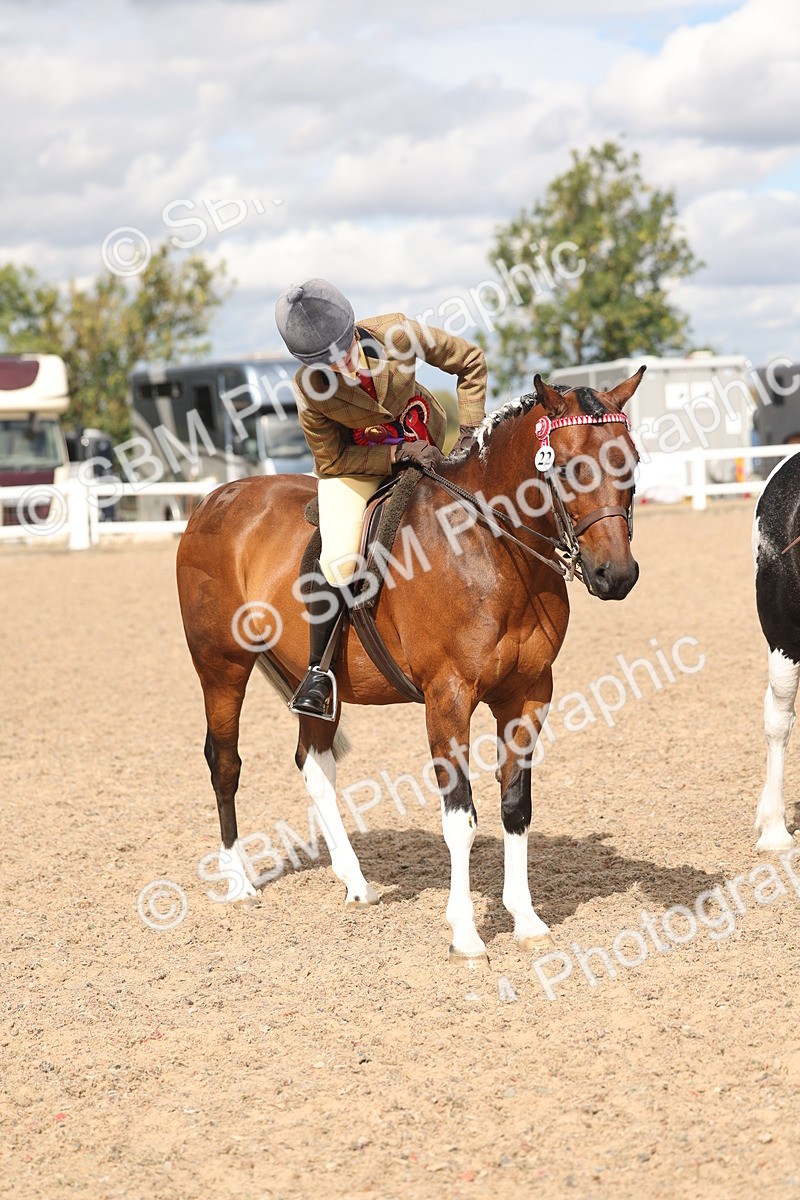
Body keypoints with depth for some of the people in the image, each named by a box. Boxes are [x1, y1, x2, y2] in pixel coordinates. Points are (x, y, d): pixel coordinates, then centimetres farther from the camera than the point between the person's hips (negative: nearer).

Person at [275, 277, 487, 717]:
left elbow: (470, 361, -10)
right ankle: (318, 670, -5)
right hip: (357, 464, -3)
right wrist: (398, 454, -28)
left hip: (429, 444, 3)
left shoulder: (396, 333, -26)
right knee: (338, 561, -23)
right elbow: (331, 462, -17)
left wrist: (468, 434, -14)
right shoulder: (309, 390, -28)